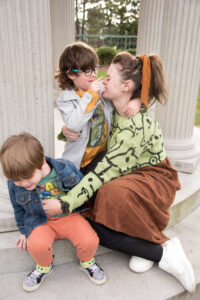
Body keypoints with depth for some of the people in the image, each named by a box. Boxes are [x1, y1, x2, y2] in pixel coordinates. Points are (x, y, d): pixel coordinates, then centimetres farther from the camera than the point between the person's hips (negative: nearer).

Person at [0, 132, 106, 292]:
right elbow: (18, 208, 9)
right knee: (37, 245, -30)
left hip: (70, 216, -1)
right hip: (40, 221, 1)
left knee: (90, 241, -25)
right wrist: (24, 231, 15)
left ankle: (86, 262, 13)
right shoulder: (14, 183, -12)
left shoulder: (66, 170, -21)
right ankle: (44, 267, 7)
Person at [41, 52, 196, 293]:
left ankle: (162, 252, -15)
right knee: (92, 224, -15)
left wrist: (66, 203, -29)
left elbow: (106, 170, -30)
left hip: (152, 180, -6)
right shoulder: (111, 107, -4)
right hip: (126, 176, 7)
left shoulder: (136, 127, -29)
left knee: (114, 195, -37)